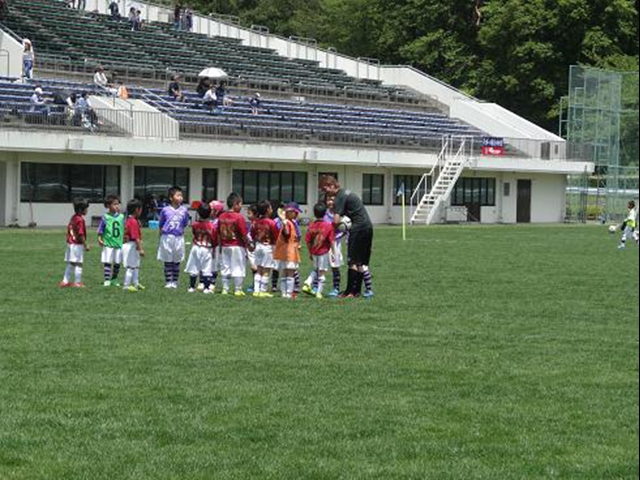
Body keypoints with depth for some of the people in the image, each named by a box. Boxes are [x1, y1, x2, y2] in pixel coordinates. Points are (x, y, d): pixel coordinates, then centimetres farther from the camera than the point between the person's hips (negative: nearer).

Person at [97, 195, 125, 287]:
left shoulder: (121, 217, 6)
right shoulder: (105, 217, -5)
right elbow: (100, 230, -3)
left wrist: (124, 239, 15)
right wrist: (99, 239, -12)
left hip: (119, 244, 4)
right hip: (108, 244, -4)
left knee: (117, 263, 9)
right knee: (107, 262, -4)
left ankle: (114, 279, 23)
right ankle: (107, 280, 0)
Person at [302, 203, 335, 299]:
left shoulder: (311, 226, -2)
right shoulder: (329, 226, -10)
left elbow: (308, 241, 2)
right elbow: (332, 241, -11)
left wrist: (310, 252, 15)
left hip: (314, 252, 4)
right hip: (324, 252, -4)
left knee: (315, 270, 24)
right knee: (322, 272, 4)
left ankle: (308, 283, 5)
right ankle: (319, 292, 6)